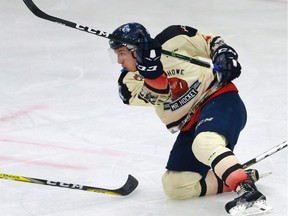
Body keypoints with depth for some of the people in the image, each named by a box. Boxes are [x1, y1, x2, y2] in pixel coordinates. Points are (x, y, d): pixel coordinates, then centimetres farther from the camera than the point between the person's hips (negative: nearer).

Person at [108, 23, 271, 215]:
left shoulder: (173, 40, -8)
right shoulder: (131, 81, 1)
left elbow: (211, 42, 5)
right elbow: (157, 93, -17)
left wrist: (224, 56, -13)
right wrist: (149, 65, -33)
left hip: (219, 99, -7)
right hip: (191, 126, 8)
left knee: (205, 143, -39)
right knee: (176, 187, -2)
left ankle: (247, 190, -49)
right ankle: (244, 177, 0)